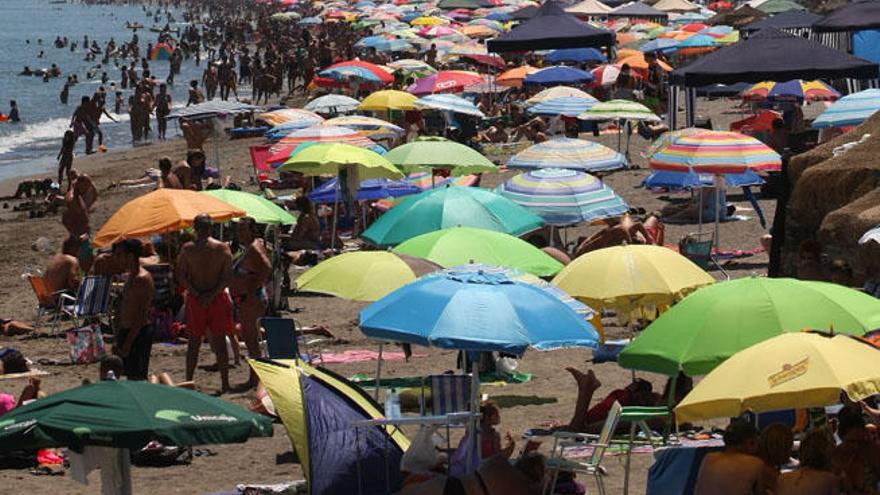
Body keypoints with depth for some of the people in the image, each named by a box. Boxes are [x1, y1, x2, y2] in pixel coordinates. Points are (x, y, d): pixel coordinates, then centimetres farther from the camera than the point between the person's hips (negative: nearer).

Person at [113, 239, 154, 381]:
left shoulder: (142, 279, -16)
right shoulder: (131, 277, 14)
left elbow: (140, 316, -20)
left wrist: (127, 344, -21)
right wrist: (117, 339, 16)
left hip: (138, 334, -9)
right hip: (126, 332, 9)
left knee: (137, 379, -7)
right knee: (131, 377, 10)